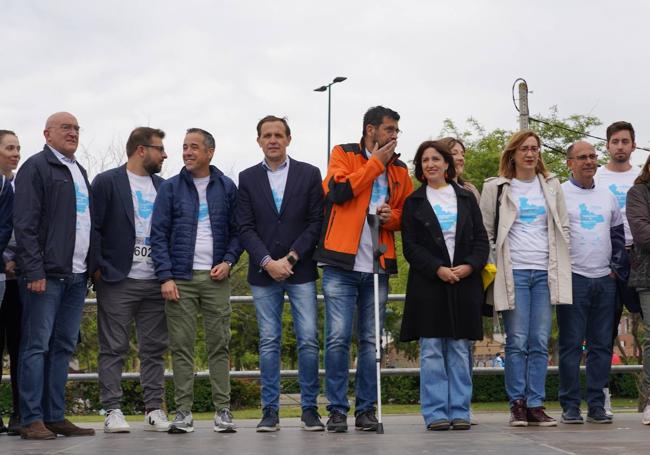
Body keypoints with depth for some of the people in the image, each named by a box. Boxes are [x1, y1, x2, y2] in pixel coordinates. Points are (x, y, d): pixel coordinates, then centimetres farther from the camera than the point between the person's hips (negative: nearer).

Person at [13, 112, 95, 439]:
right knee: (37, 346, -5)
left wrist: (91, 265, 14)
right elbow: (25, 224, -11)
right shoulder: (36, 167, -3)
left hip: (77, 276, 8)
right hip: (47, 275, -8)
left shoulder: (79, 172, 21)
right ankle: (31, 420, -2)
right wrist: (34, 271, -18)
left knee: (64, 347, 8)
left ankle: (55, 417, 13)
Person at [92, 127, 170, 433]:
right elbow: (94, 227, -4)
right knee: (113, 349, -1)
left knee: (154, 349, 5)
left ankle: (154, 409, 11)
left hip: (155, 281, 5)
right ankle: (112, 411, 3)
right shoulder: (107, 182, -1)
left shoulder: (163, 187, 14)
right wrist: (99, 269, -10)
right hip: (118, 281, -5)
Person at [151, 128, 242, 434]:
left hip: (216, 278, 0)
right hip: (180, 278, 0)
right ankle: (183, 412, 4)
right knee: (181, 346, 0)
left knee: (219, 345, 0)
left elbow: (237, 231, 10)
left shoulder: (227, 188, 8)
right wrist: (165, 276, -7)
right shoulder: (170, 188, 6)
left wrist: (228, 261, -7)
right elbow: (158, 234, 2)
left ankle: (223, 411, 5)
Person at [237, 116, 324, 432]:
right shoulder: (247, 178, 8)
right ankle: (270, 410, 7)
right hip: (263, 272, 1)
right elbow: (245, 228, 2)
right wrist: (268, 262, -10)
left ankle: (309, 408, 4)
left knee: (308, 340, -4)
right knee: (268, 342, 3)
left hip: (301, 270, -1)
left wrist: (291, 258, -9)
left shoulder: (309, 174, 5)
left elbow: (316, 222, 0)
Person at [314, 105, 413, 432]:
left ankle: (366, 409, 13)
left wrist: (392, 216, -3)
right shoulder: (343, 154, 6)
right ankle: (337, 410, 1)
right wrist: (375, 162, -5)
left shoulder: (399, 170, 16)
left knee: (371, 341, 6)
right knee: (338, 338, -6)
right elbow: (338, 191, -12)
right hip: (341, 264, -4)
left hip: (377, 267, 4)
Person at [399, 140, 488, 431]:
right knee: (431, 351, -3)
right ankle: (435, 413, 1)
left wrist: (469, 266, -9)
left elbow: (481, 240, 8)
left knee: (460, 350, 3)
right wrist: (438, 269, -13)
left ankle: (459, 411, 8)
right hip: (428, 284, -2)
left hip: (465, 283, 2)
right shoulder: (413, 202, 7)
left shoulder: (466, 198, 13)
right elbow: (410, 246, 0)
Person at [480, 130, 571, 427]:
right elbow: (484, 230, 6)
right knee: (517, 342, -5)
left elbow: (563, 227, 19)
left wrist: (559, 261, 10)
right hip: (513, 272, -3)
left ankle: (535, 405, 5)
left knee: (540, 342, 1)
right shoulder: (496, 187, 4)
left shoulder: (551, 186, 14)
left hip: (545, 272, 3)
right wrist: (492, 263, 0)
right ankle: (517, 405, 2)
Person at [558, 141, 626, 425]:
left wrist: (618, 268, 10)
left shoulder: (607, 196, 15)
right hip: (573, 279, -5)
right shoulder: (559, 194, 0)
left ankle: (596, 405, 11)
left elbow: (618, 235, 21)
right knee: (571, 344, -4)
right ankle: (570, 405, 2)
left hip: (605, 280, 5)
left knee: (601, 345, 5)